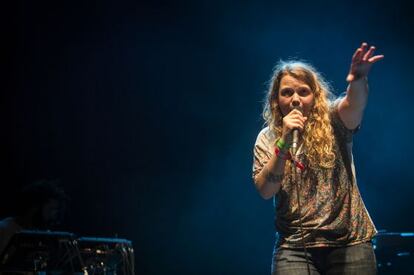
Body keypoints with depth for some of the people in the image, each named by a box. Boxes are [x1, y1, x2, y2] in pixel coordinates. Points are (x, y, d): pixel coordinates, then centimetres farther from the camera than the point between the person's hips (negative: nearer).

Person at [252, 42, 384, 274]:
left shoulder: (333, 121, 2)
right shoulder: (267, 138, 7)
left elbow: (354, 104, -20)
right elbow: (265, 191, -4)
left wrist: (359, 78, -42)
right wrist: (284, 142, -15)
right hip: (295, 247, 1)